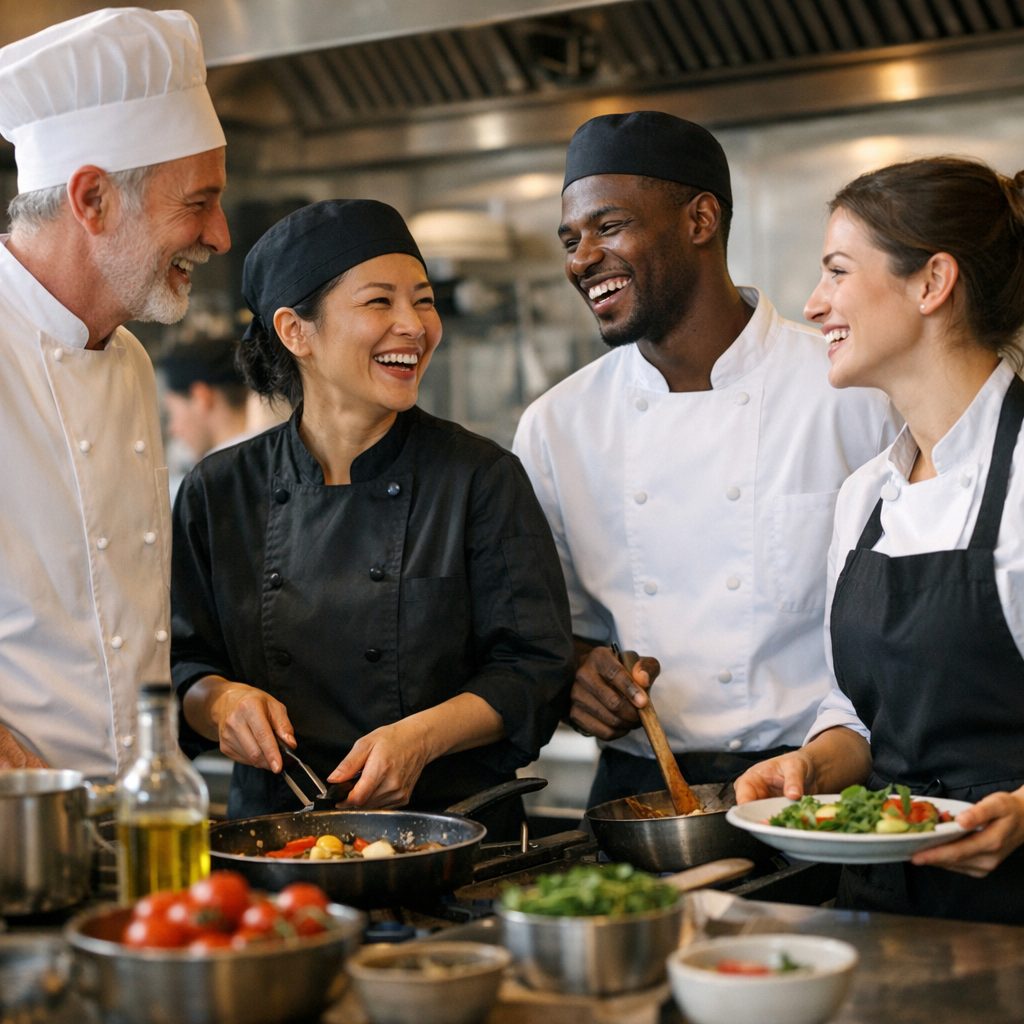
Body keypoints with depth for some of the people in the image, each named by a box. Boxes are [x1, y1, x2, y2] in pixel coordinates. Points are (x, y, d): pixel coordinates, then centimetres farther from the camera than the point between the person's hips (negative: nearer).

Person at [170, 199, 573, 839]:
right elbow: (182, 661, 14)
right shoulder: (220, 492, 7)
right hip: (273, 829, 2)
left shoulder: (482, 478, 1)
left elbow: (536, 670, 0)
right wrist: (218, 701, -7)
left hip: (452, 830, -2)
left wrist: (424, 735, -14)